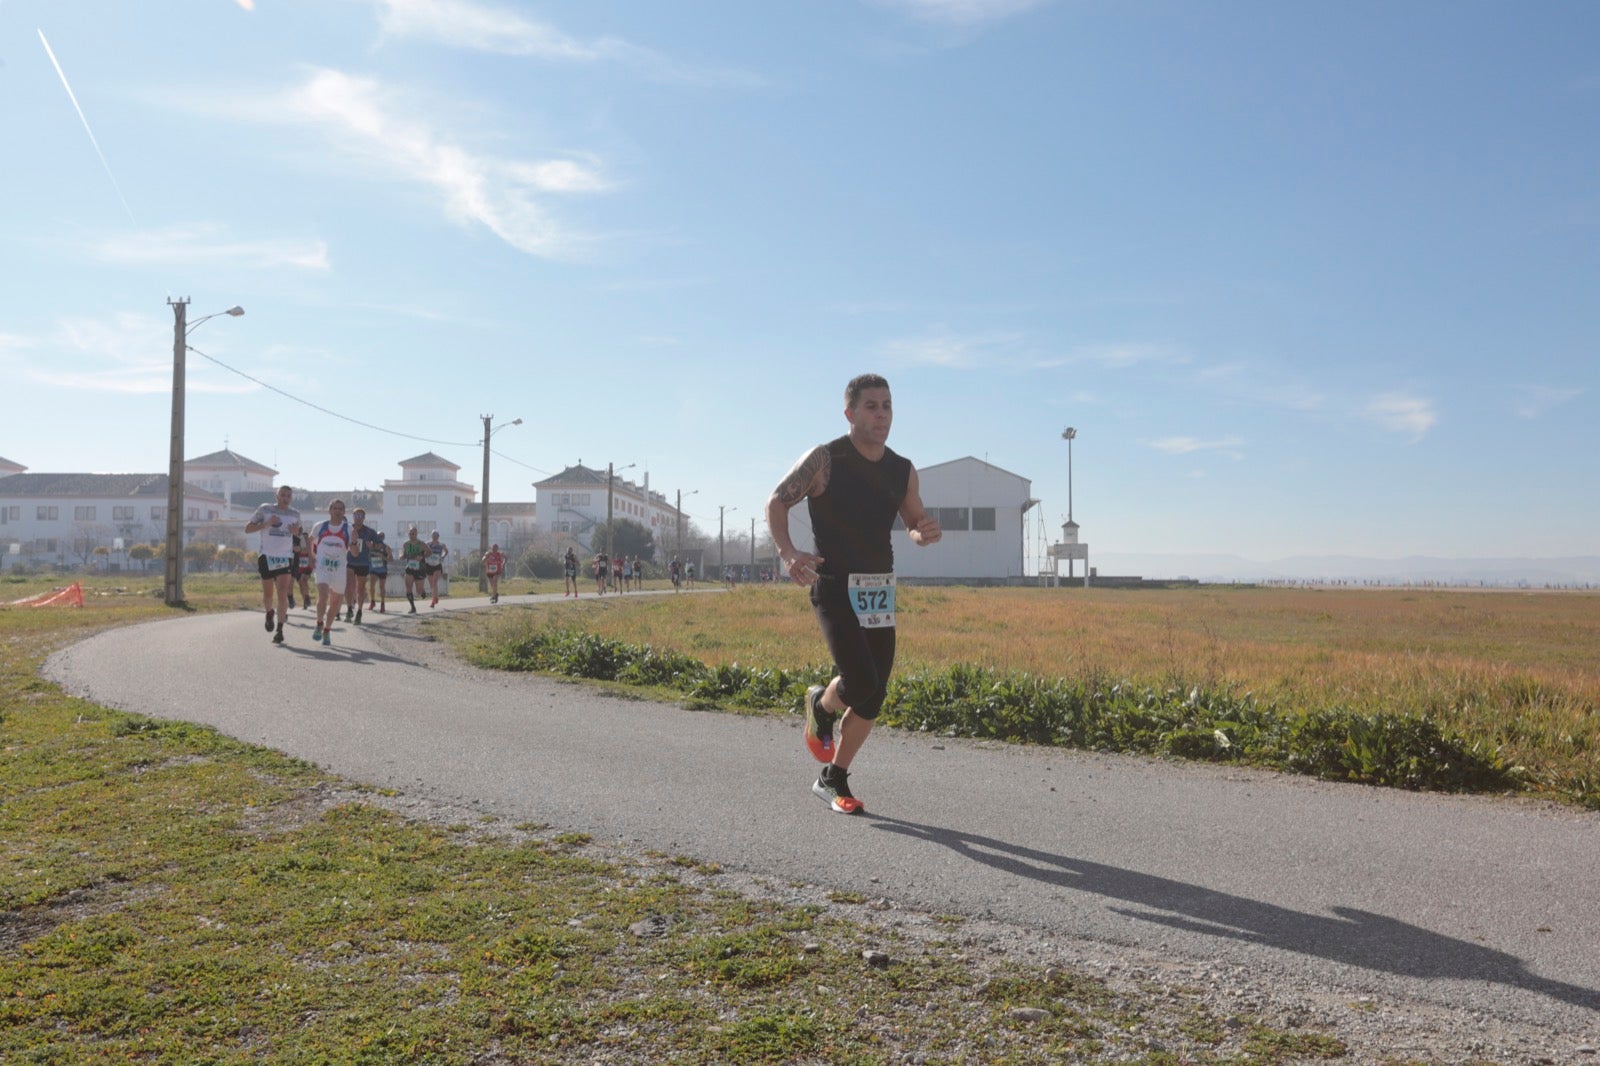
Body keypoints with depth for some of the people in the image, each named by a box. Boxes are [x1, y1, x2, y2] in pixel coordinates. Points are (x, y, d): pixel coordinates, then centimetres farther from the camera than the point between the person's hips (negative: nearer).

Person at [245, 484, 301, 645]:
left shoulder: (295, 514, 8)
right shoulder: (265, 509, -1)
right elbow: (247, 528, 0)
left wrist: (296, 531, 0)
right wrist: (266, 524, -16)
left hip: (286, 558, 1)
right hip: (267, 557, -1)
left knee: (282, 594, -12)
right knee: (268, 594, 7)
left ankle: (279, 630, -10)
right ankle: (270, 613, 40)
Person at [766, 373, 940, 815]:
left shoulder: (903, 471, 7)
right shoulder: (825, 459, -8)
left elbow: (914, 525, 17)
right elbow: (776, 503, -4)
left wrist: (926, 533, -8)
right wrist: (787, 552, -22)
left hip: (880, 591, 6)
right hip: (835, 587, -5)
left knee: (873, 698, 6)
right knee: (861, 684, -18)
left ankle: (833, 780, 24)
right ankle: (820, 705, 18)